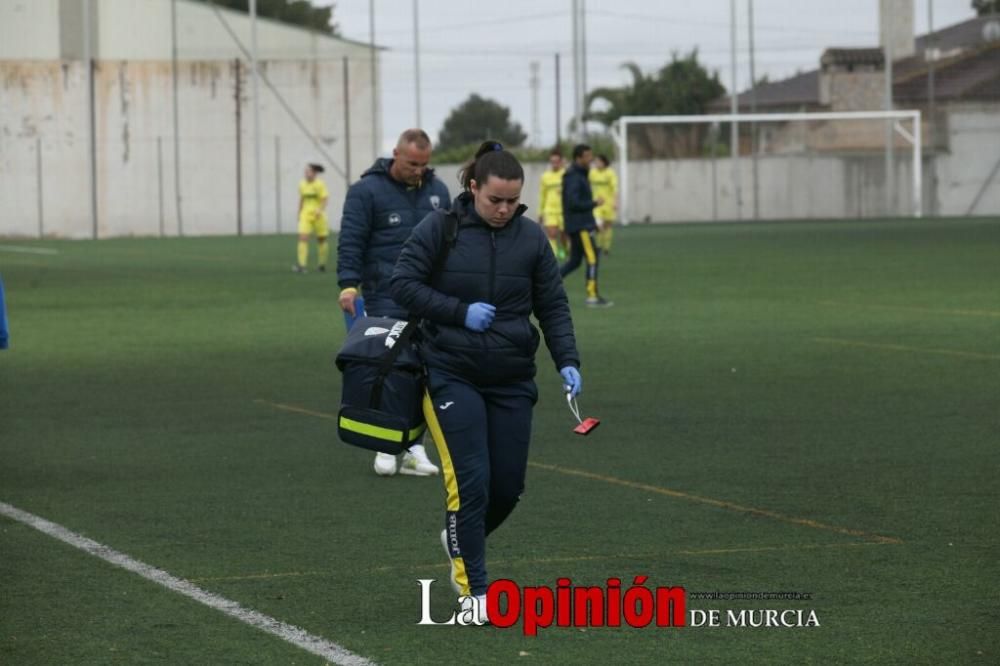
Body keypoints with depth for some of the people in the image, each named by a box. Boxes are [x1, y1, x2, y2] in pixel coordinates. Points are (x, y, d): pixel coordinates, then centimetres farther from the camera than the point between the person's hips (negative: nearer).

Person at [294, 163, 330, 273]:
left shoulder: (320, 185, -8)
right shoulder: (302, 185, 6)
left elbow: (325, 198, -12)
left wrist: (320, 210, -27)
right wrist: (299, 213, 20)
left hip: (318, 216, -3)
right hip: (306, 215, 3)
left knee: (321, 240, 9)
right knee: (303, 238, -14)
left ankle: (322, 264, 26)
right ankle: (301, 265, -19)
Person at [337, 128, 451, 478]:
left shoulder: (437, 190, 13)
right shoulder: (367, 190, -4)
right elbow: (350, 240, -7)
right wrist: (349, 284, -16)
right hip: (386, 299, -5)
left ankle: (412, 445, 8)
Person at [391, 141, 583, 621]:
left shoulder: (530, 238, 2)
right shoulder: (439, 229, -6)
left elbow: (553, 305, 6)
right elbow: (403, 285, -6)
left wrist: (567, 361, -7)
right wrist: (461, 312, -16)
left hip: (512, 380, 4)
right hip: (452, 376, -4)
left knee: (507, 485, 5)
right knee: (470, 480, -12)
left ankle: (461, 540, 36)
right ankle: (474, 590, -3)